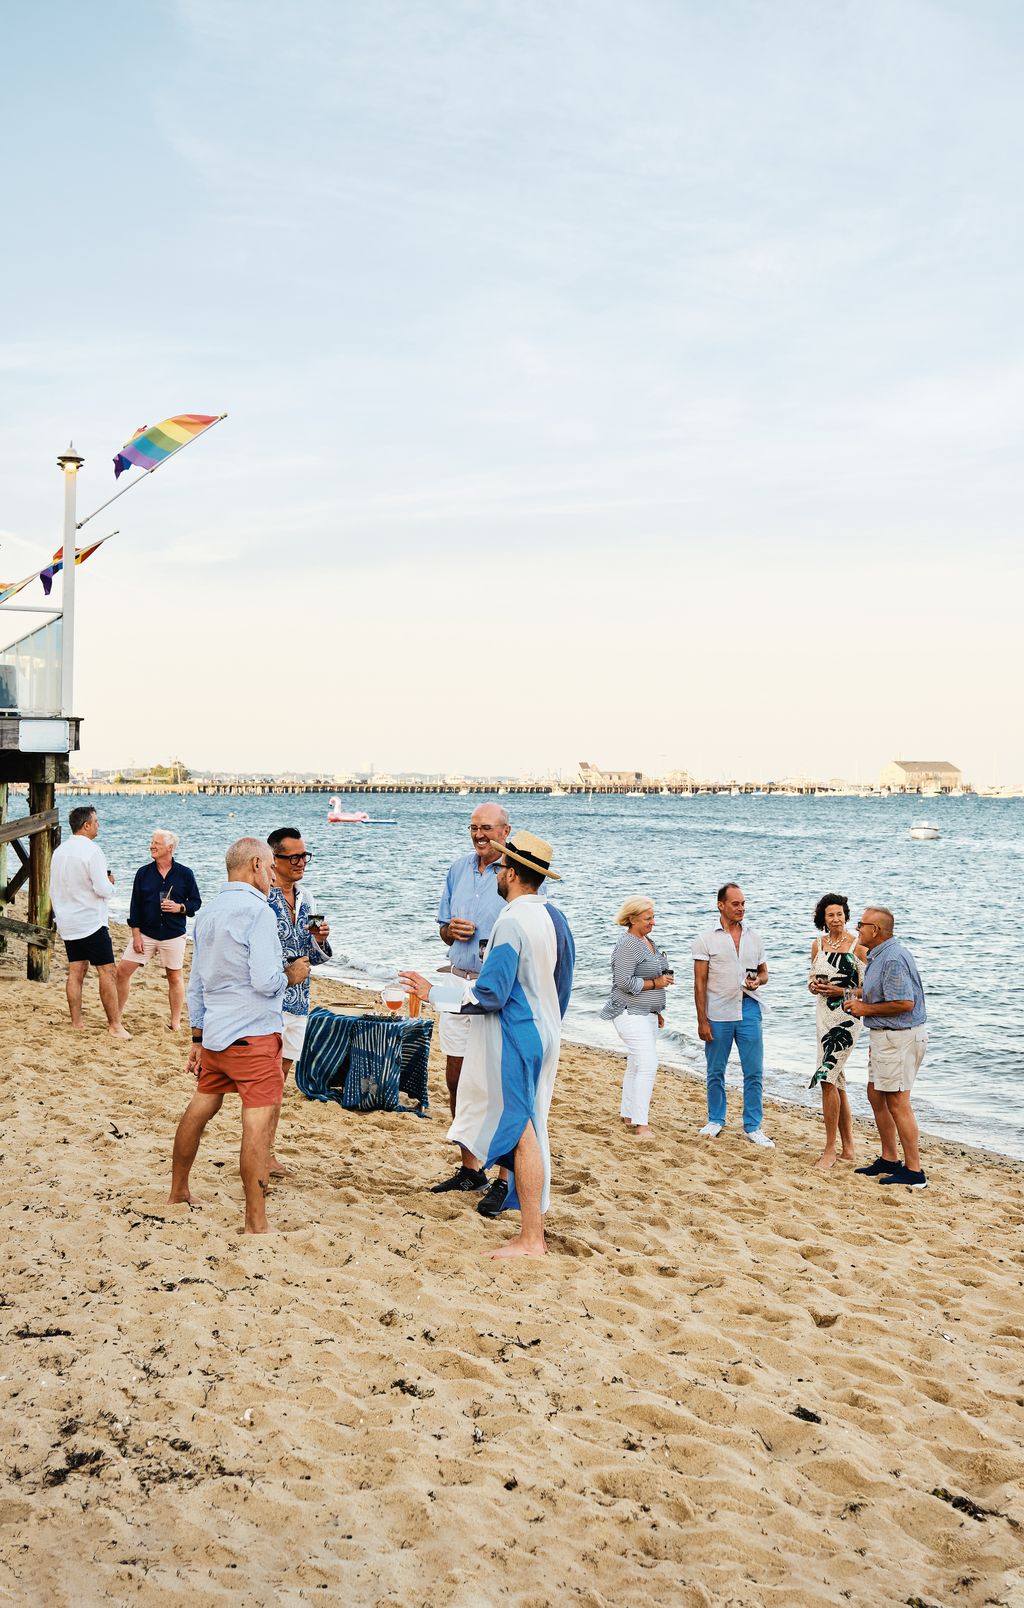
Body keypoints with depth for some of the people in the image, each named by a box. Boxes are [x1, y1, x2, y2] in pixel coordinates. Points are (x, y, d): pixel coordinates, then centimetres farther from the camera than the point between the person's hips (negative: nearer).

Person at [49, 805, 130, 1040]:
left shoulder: (59, 851, 10)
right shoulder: (91, 850, -16)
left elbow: (53, 890, 18)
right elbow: (102, 889, -21)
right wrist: (110, 882, 0)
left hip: (67, 922, 8)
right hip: (91, 921, -8)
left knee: (76, 971, 11)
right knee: (106, 972, -4)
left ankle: (77, 1021, 13)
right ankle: (115, 1025, -4)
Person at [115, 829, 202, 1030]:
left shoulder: (184, 874, -1)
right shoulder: (143, 873, 3)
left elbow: (196, 902, 4)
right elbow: (135, 906, 4)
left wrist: (179, 907, -16)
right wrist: (136, 935, -2)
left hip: (173, 935, -2)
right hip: (145, 933, 2)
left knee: (175, 977, 5)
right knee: (123, 971, -3)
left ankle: (175, 1022, 18)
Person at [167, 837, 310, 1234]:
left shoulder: (207, 913, 13)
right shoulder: (258, 910, -13)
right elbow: (265, 982, -20)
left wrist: (197, 1038, 24)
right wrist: (292, 974, 0)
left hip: (213, 1034, 9)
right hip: (252, 1034, -9)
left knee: (200, 1107, 21)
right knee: (259, 1123, -8)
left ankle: (178, 1192, 34)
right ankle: (256, 1223, -9)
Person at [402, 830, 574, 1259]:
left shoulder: (512, 922, -19)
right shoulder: (554, 919, 9)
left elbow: (489, 995, -20)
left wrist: (433, 993, -10)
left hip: (513, 1040, -9)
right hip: (544, 1036, 9)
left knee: (521, 1133, -4)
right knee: (530, 1131, 14)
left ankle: (531, 1240, 1)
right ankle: (534, 1230, 20)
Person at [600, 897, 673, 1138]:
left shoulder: (648, 942, 14)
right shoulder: (628, 945, -16)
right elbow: (624, 982, -22)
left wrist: (657, 1010, 23)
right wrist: (656, 983, -16)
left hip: (646, 1013, 10)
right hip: (631, 1013, -10)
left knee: (636, 1065, 15)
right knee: (647, 1064, -16)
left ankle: (628, 1114, 25)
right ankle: (641, 1124, -15)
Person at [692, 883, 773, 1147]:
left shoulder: (754, 937, 9)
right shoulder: (706, 940, -2)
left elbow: (763, 972, 17)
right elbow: (700, 983, -4)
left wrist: (758, 981, -8)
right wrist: (702, 1021, -8)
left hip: (748, 1009, 2)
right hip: (718, 1013, -2)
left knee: (754, 1072, 1)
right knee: (716, 1072, 9)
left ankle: (753, 1127, 10)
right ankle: (716, 1120, 26)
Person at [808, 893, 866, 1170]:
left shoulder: (857, 946, -8)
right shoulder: (818, 945, 9)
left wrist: (840, 991, -18)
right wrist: (815, 986, -5)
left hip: (846, 1017, -7)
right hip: (824, 1016, 7)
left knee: (826, 1078, -13)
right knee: (837, 1081, 11)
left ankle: (830, 1150, -6)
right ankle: (848, 1149, 19)